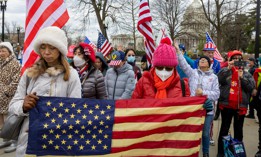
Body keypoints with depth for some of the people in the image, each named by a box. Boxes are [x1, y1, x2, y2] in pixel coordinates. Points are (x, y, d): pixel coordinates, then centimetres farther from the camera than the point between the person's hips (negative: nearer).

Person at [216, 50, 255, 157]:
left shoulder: (247, 74, 10)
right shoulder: (225, 70, 3)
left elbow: (251, 87, -2)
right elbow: (219, 80, -15)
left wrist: (242, 77, -13)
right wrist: (228, 68, -19)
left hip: (241, 106, 2)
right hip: (227, 104, -2)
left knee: (238, 129, 11)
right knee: (224, 128, 4)